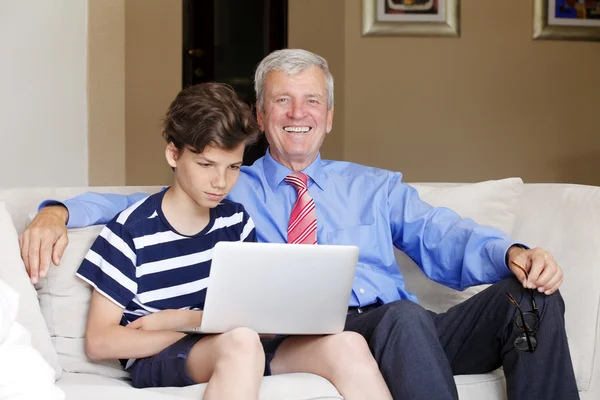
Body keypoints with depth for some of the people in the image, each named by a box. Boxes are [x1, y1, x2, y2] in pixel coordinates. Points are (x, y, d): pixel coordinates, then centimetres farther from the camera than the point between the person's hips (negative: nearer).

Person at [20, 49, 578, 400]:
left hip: (416, 333, 4)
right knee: (405, 317, -38)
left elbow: (443, 240, 14)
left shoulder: (375, 187, 28)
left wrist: (512, 253, -8)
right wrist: (58, 212, -11)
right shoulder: (228, 188, 20)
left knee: (532, 298, -20)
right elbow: (132, 205, 11)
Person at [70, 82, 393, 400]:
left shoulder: (236, 220, 9)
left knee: (347, 346, -20)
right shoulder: (130, 232, -7)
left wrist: (175, 319, -8)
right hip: (159, 358, -5)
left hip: (239, 355, 5)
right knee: (241, 341, -39)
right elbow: (98, 342, -7)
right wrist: (196, 323, -14)